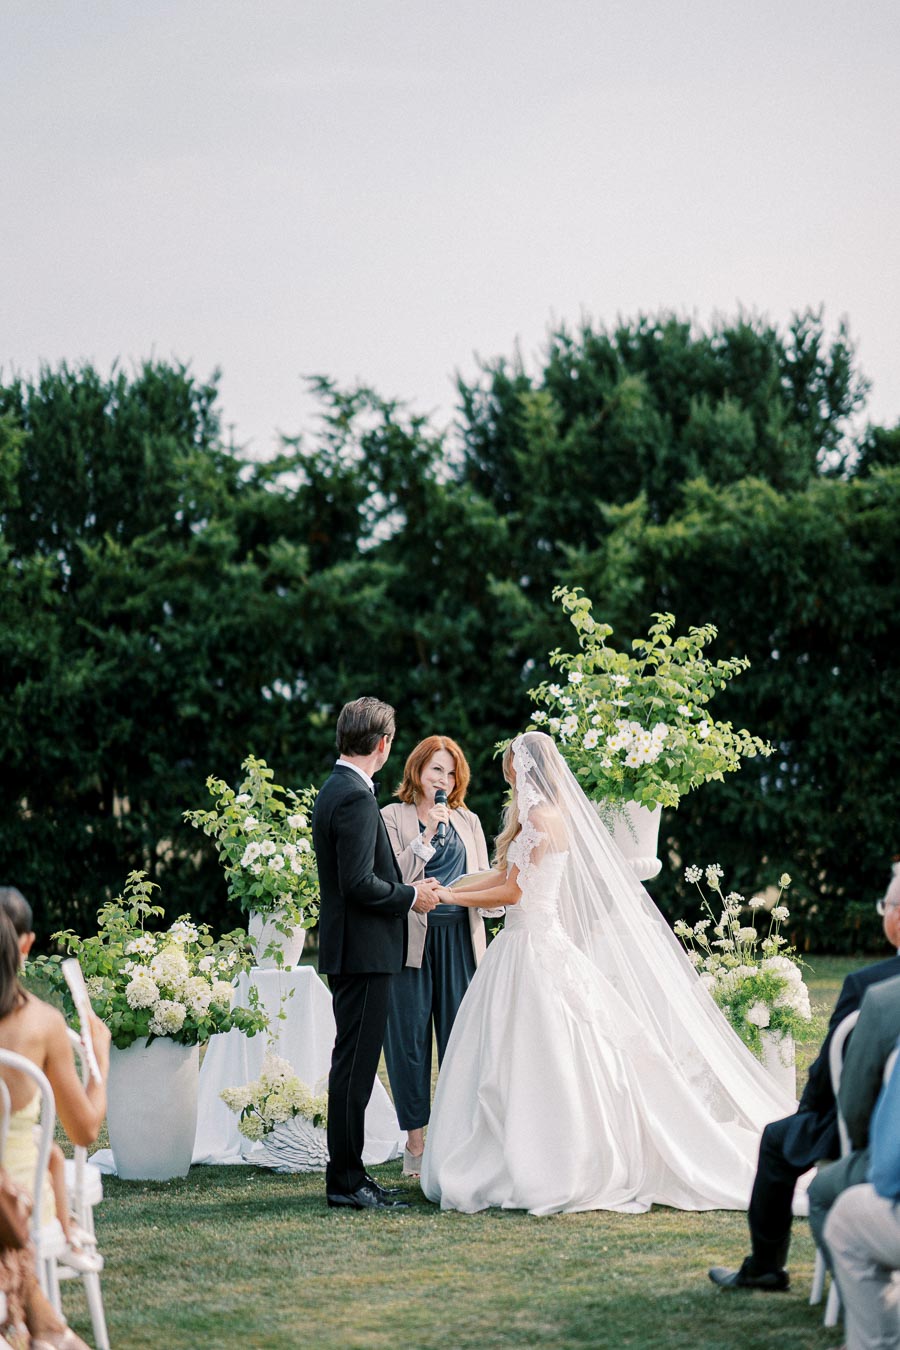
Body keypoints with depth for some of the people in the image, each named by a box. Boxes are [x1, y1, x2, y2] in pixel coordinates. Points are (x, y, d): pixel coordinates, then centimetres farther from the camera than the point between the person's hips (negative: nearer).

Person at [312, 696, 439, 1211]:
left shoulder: (336, 790, 14)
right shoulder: (356, 797, -18)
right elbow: (359, 882, -23)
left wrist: (406, 888, 15)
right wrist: (412, 896, -10)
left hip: (351, 950, 10)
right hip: (364, 951, -10)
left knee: (354, 1062, 14)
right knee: (355, 1064, -6)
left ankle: (349, 1173, 20)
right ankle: (346, 1182, -2)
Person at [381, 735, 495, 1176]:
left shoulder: (468, 821, 17)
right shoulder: (393, 817, 3)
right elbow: (392, 876, -9)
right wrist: (426, 834, -16)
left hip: (459, 941, 3)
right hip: (412, 941, -3)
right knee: (410, 1039, -1)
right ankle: (415, 1142, 6)